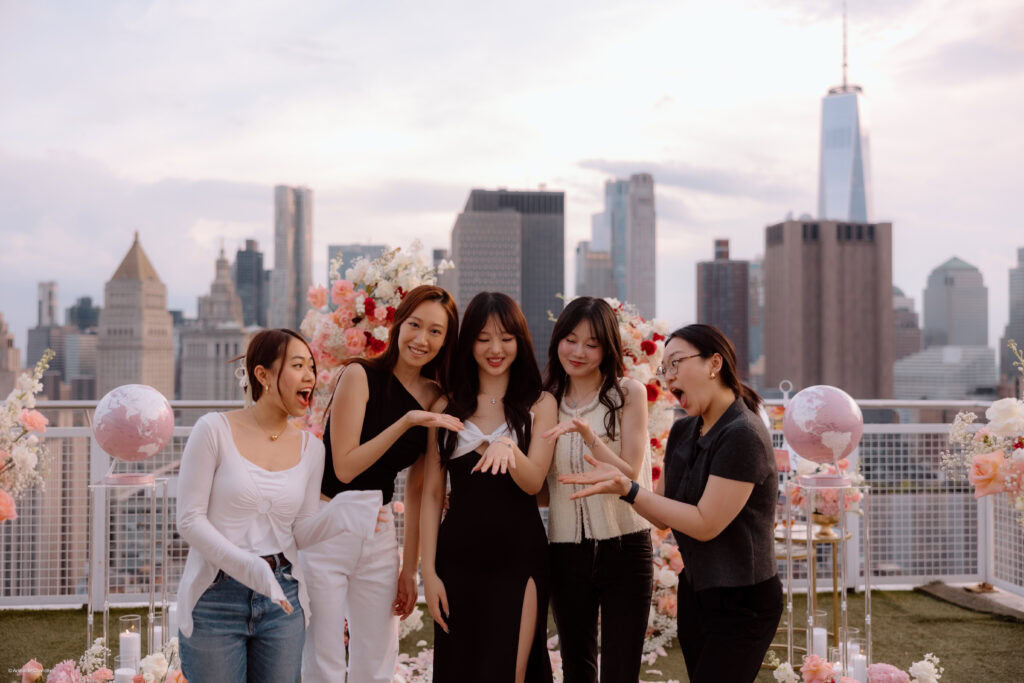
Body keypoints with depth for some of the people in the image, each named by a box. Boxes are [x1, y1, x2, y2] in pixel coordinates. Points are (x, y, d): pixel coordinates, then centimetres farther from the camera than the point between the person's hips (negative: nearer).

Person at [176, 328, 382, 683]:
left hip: (282, 599, 4)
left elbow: (300, 534, 6)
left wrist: (338, 516, -15)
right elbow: (189, 520, -11)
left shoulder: (310, 447, 4)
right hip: (216, 597, -4)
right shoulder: (215, 430, -9)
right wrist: (248, 567, -23)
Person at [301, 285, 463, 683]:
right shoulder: (360, 376, -10)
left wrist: (410, 568, 9)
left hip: (380, 535, 5)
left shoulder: (435, 398, 6)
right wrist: (407, 421, -22)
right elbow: (345, 467, -15)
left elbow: (417, 490, 11)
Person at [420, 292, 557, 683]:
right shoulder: (447, 407, 8)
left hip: (519, 556, -2)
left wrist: (508, 446, -28)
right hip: (459, 557, 2)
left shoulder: (539, 404, 5)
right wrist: (429, 571, -1)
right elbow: (432, 495, 6)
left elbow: (533, 482, -7)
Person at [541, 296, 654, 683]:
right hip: (566, 552, 3)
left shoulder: (628, 394, -3)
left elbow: (629, 475, -10)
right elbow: (539, 488, 10)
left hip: (624, 548, -3)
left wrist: (589, 435, -24)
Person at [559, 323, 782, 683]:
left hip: (742, 600, -8)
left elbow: (705, 524, -22)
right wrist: (618, 482, -7)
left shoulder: (743, 435, -21)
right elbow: (665, 516, 9)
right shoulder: (683, 432, 5)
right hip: (695, 591, 8)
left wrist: (627, 489, -23)